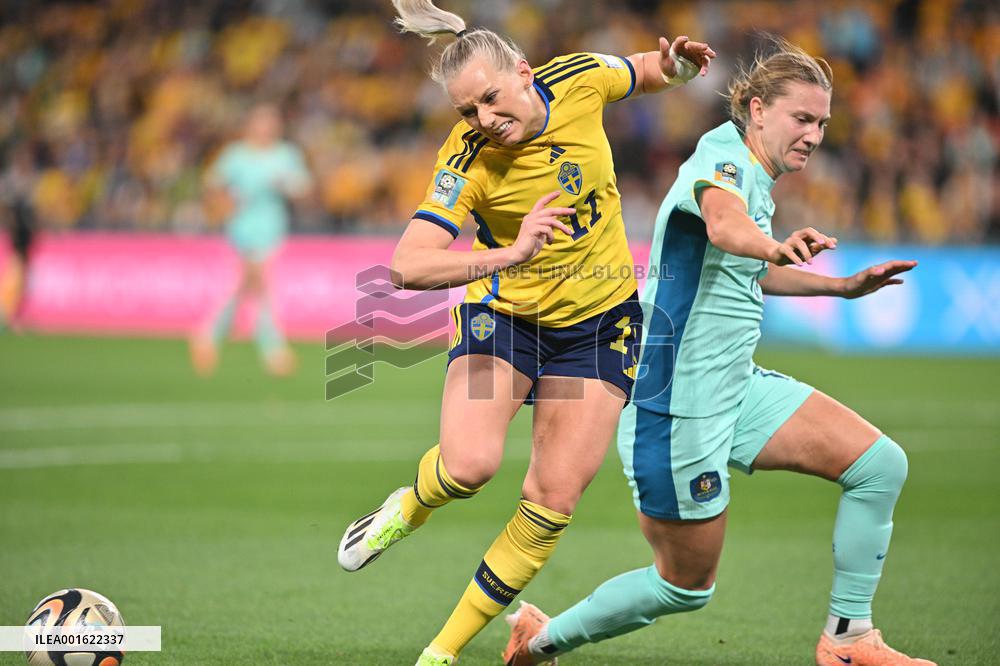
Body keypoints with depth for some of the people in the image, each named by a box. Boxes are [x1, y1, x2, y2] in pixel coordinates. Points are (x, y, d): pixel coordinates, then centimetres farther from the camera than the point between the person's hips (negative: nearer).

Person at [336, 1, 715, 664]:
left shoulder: (580, 79, -14)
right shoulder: (468, 165, -25)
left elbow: (646, 74, 10)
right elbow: (407, 266, -35)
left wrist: (676, 63, -13)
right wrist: (509, 256, -46)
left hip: (601, 322, 3)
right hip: (506, 314, -3)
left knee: (553, 501, -3)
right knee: (469, 464, -26)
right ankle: (410, 507, 11)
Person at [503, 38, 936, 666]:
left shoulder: (754, 175, 10)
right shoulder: (726, 162, -19)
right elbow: (722, 221, -46)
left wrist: (844, 287, 30)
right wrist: (777, 245, -67)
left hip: (738, 388, 9)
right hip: (676, 407, -9)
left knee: (880, 464, -4)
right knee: (688, 585, 5)